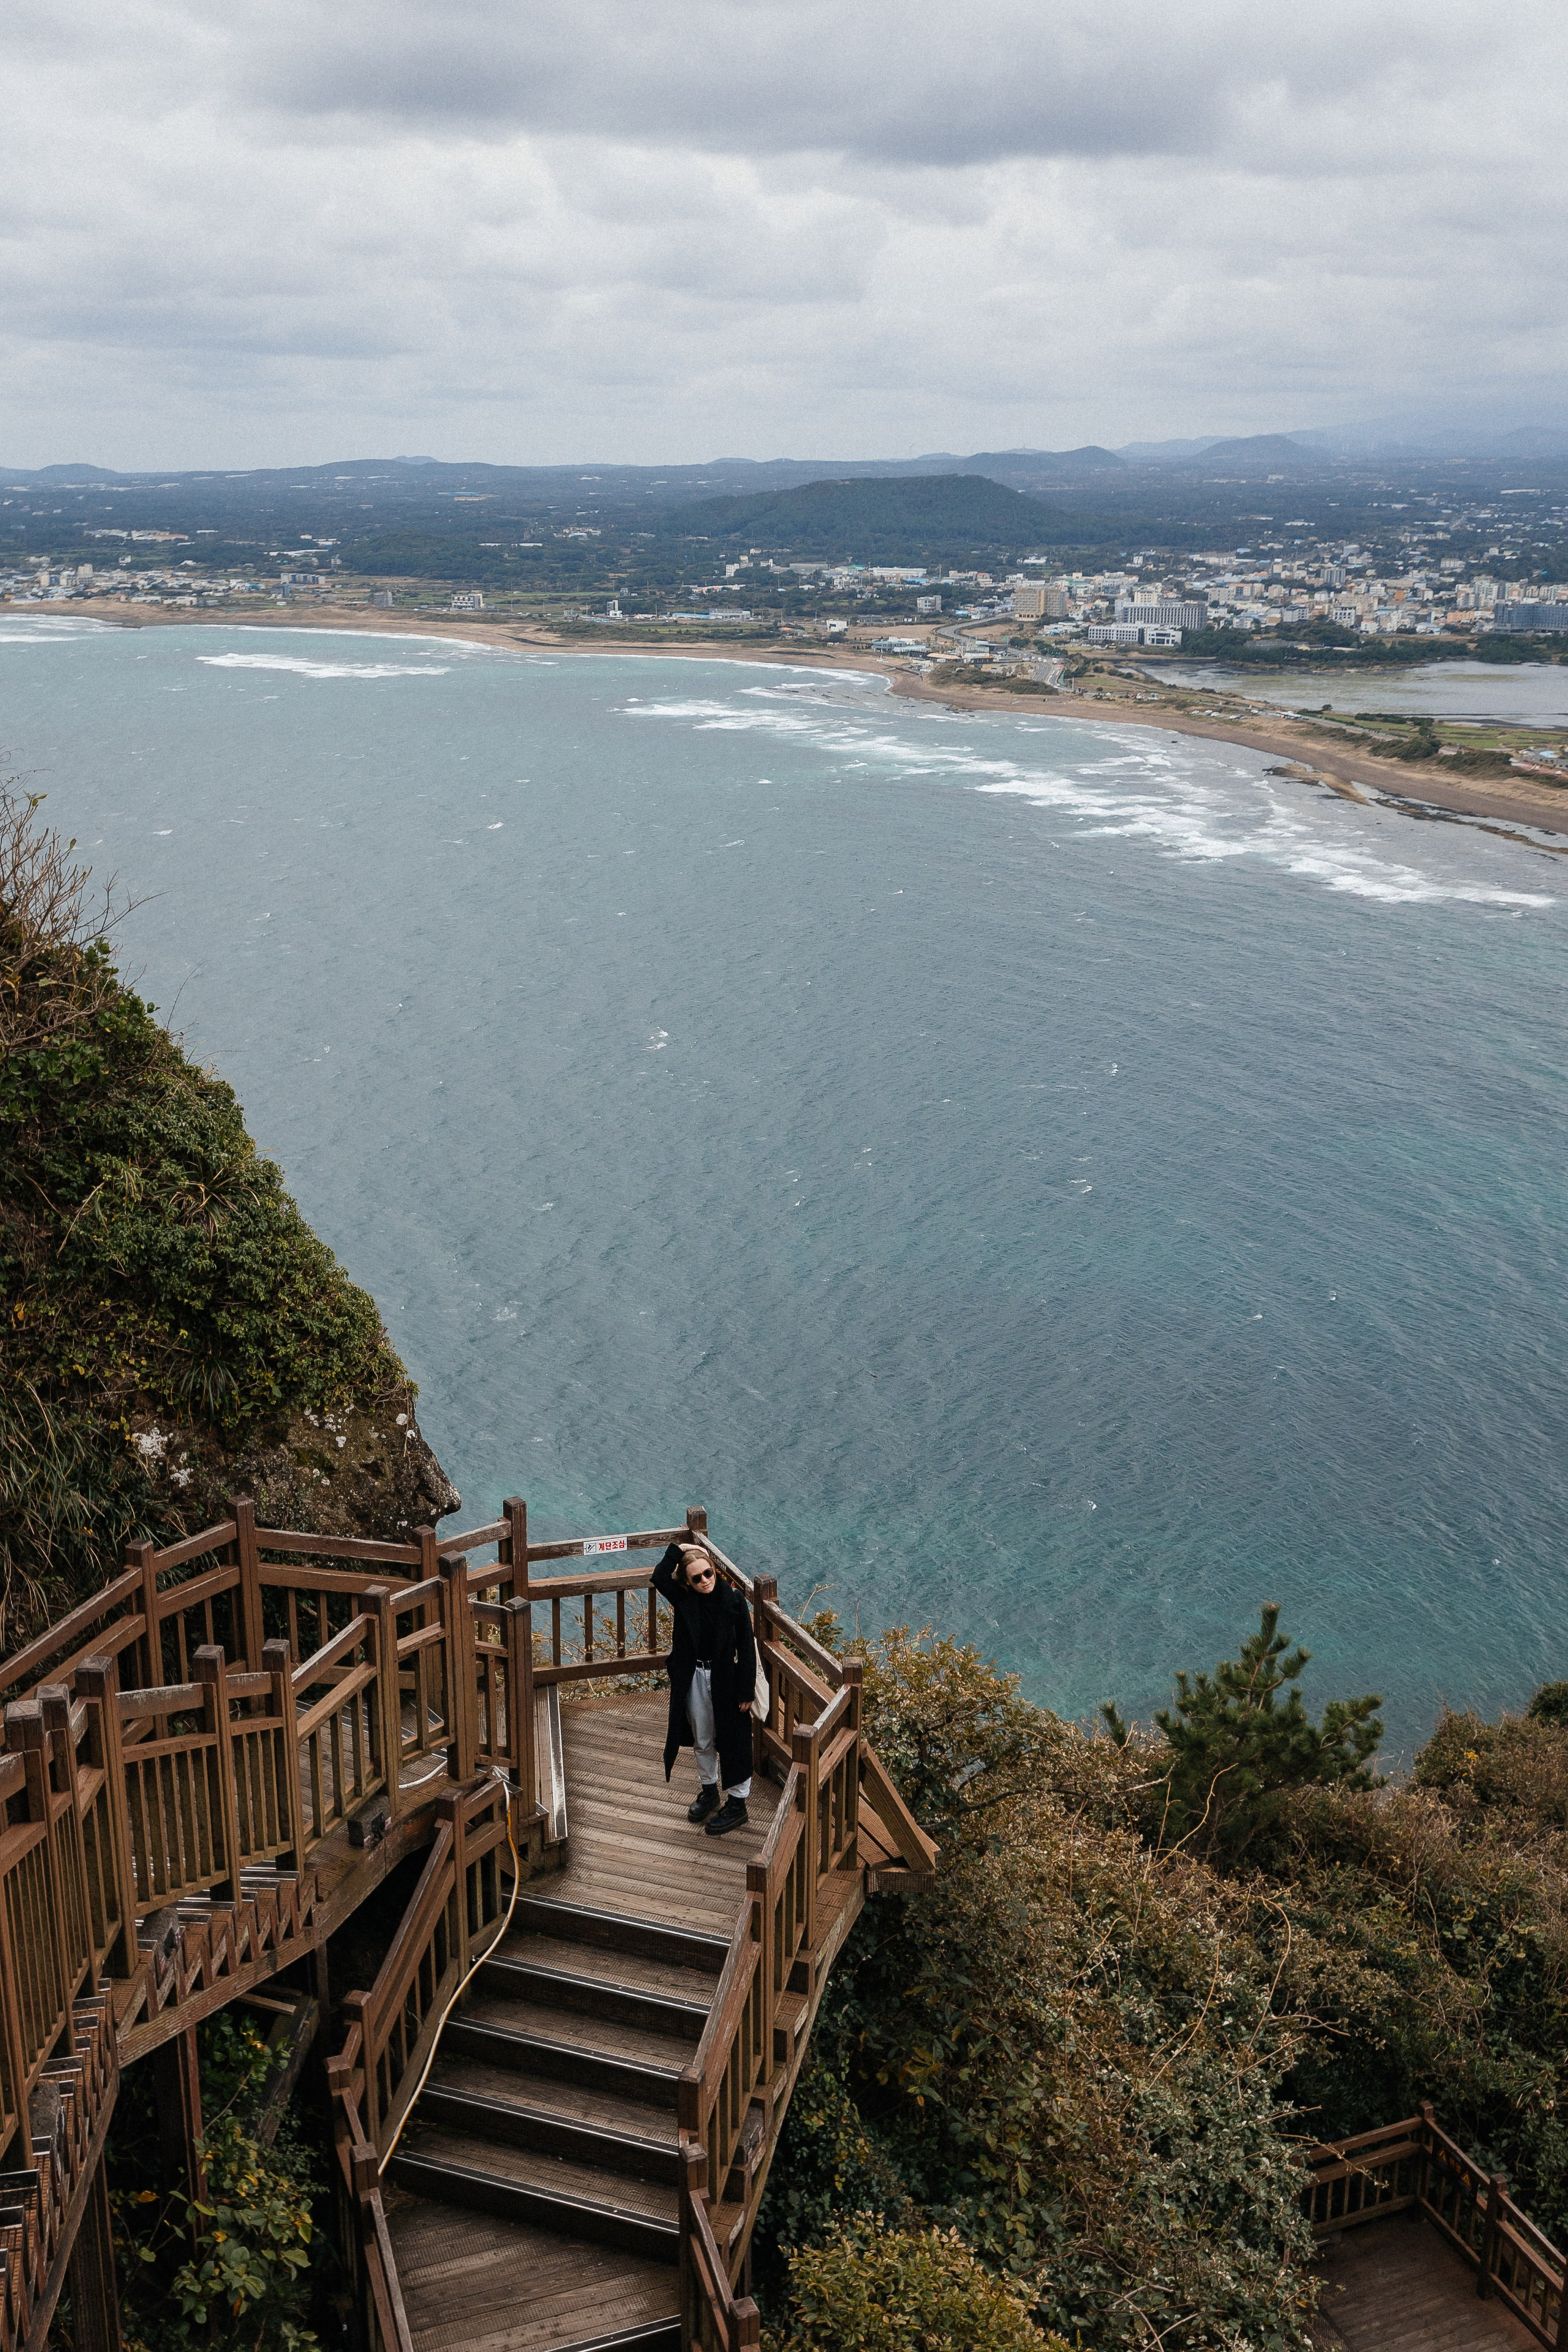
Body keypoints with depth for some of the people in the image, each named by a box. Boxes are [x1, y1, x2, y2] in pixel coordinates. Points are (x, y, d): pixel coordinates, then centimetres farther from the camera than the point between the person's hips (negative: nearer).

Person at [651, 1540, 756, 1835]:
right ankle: (709, 1791, 40)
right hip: (694, 1678, 3)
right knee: (702, 1740, 19)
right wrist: (677, 1550, -20)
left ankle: (737, 1803, 20)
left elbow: (746, 1648, -11)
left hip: (725, 1678, -3)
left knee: (731, 1741, 7)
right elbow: (659, 1578, -26)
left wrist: (745, 1691, -12)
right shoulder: (684, 1600, -7)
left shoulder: (734, 1600, -14)